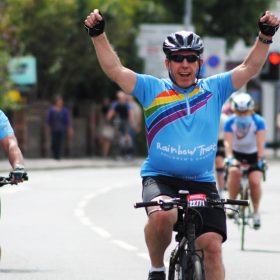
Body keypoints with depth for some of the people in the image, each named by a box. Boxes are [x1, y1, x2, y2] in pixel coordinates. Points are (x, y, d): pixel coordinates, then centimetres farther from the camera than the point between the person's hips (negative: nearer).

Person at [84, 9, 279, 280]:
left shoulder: (214, 89, 11)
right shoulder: (152, 89, 7)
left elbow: (249, 68, 7)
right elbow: (115, 70, 1)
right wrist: (98, 34, -11)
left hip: (202, 182, 2)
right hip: (160, 177, -2)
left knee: (212, 246, -9)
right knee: (162, 215, -33)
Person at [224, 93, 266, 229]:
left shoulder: (258, 122, -20)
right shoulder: (230, 122, -19)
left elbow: (261, 142, -27)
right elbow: (228, 142, -28)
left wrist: (260, 160, -39)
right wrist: (230, 158, -44)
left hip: (253, 155, 0)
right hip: (237, 154, 0)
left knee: (255, 181, -21)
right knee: (234, 171, -32)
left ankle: (256, 212, 0)